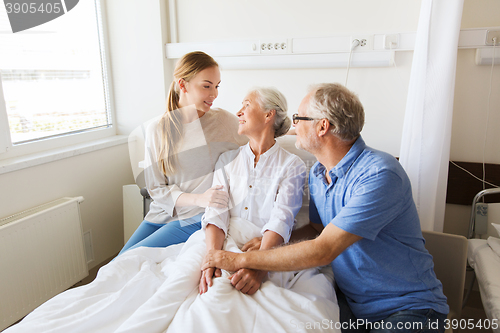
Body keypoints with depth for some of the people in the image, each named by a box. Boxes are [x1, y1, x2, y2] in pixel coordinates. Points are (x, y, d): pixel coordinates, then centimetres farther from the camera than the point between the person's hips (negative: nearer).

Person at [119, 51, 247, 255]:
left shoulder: (225, 122, -5)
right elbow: (156, 188, -2)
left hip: (197, 218, -3)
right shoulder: (157, 130, 0)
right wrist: (198, 198, -18)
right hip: (162, 214, 4)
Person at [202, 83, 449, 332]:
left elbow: (322, 251, -29)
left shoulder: (380, 175, -26)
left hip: (407, 309, -5)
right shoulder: (317, 173, 2)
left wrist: (240, 260, -24)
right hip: (350, 300, 6)